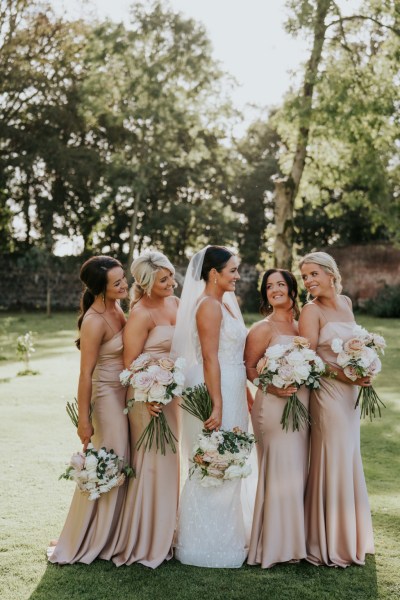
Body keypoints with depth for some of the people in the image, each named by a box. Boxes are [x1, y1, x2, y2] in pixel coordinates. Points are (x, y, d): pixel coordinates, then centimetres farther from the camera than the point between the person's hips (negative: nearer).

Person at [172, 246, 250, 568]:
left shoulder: (226, 303, 14)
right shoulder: (209, 305, -15)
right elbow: (209, 358, -21)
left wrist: (245, 396, 20)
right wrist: (217, 405, -25)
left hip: (232, 390, 10)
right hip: (216, 392, -10)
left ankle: (224, 535, 31)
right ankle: (209, 545, 12)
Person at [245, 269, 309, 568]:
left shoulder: (300, 325, 14)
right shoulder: (263, 328, -5)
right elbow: (248, 367, -7)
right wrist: (271, 386, -20)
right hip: (274, 406, -6)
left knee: (298, 472, 10)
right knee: (279, 472, -6)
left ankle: (294, 540, 22)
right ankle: (274, 544, 7)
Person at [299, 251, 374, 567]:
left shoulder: (346, 303, 10)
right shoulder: (311, 310, -10)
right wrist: (345, 376, -22)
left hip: (351, 394, 7)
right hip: (328, 393, -7)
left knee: (350, 463, 14)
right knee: (332, 465, -1)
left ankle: (351, 538, 28)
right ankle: (331, 545, 12)